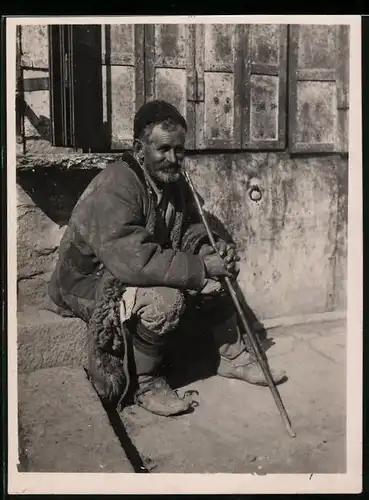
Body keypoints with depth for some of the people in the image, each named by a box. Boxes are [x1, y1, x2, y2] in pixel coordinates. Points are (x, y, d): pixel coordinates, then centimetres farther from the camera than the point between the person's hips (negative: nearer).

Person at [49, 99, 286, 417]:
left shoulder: (174, 182, 0)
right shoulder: (114, 188, -29)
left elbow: (191, 230, 10)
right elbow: (132, 260, -39)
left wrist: (218, 248, -13)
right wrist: (203, 267, -35)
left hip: (149, 272, 9)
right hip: (90, 282, -8)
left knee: (219, 274, 0)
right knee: (165, 300, -34)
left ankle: (233, 357, 17)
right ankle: (147, 384, -11)